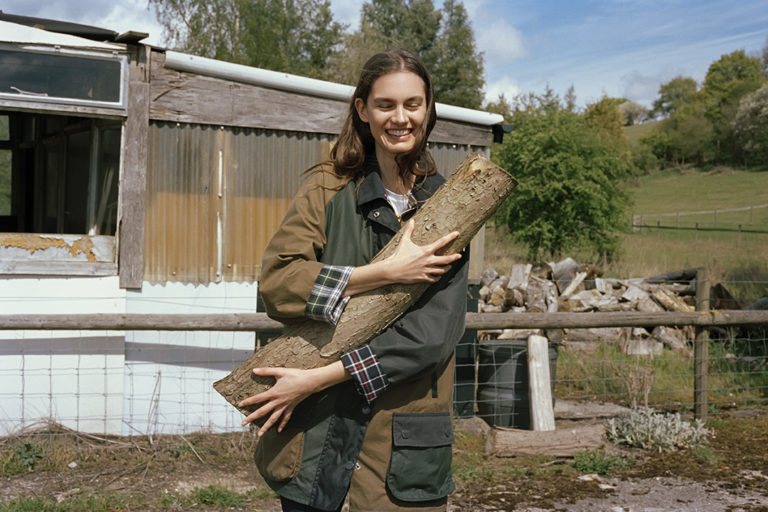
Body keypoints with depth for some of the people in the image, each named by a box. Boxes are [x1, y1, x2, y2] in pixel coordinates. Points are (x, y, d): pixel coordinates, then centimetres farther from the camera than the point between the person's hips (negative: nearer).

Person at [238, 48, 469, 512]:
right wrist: (386, 272, -17)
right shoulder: (327, 190, 4)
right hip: (314, 433, 0)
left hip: (403, 441, 0)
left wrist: (320, 378, -16)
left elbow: (432, 334, -9)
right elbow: (275, 284, -9)